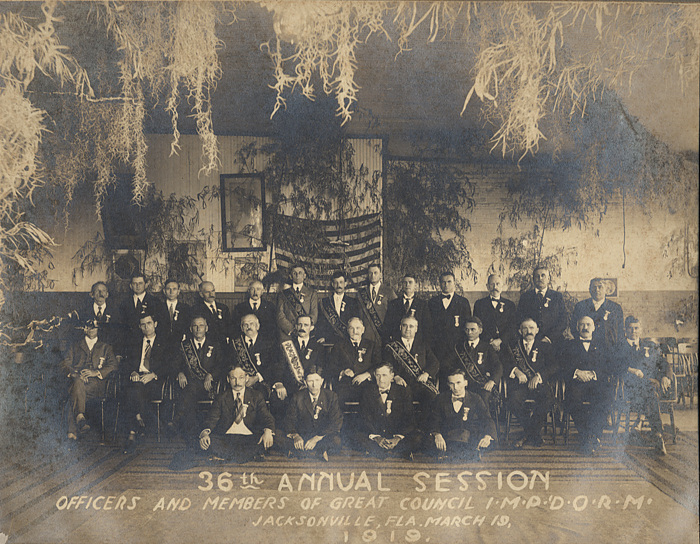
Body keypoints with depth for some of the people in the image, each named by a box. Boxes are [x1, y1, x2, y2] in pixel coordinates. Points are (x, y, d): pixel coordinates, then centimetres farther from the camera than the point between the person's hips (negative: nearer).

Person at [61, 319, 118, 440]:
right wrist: (75, 374, -10)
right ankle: (80, 417, -53)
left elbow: (113, 365, 7)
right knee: (78, 382, -39)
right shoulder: (75, 347, 27)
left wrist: (96, 372, -10)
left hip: (96, 382, -1)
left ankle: (73, 430, -44)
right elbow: (65, 363, 13)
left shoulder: (105, 347, 23)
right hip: (77, 379, 1)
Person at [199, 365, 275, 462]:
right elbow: (212, 419, 1)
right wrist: (205, 433, -23)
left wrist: (268, 431, -24)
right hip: (226, 438, 1)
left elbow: (266, 417, 1)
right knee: (206, 441, -29)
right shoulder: (222, 398, 11)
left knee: (269, 440, -30)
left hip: (249, 438, -1)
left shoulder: (256, 397, 10)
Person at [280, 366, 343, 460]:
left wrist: (317, 438, -24)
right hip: (303, 434, 1)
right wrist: (295, 436, -25)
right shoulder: (298, 397, -1)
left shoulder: (331, 396, -6)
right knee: (285, 441, -27)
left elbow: (336, 423, -12)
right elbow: (290, 421, -2)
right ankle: (320, 452, -21)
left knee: (335, 440, -35)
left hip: (324, 435, -1)